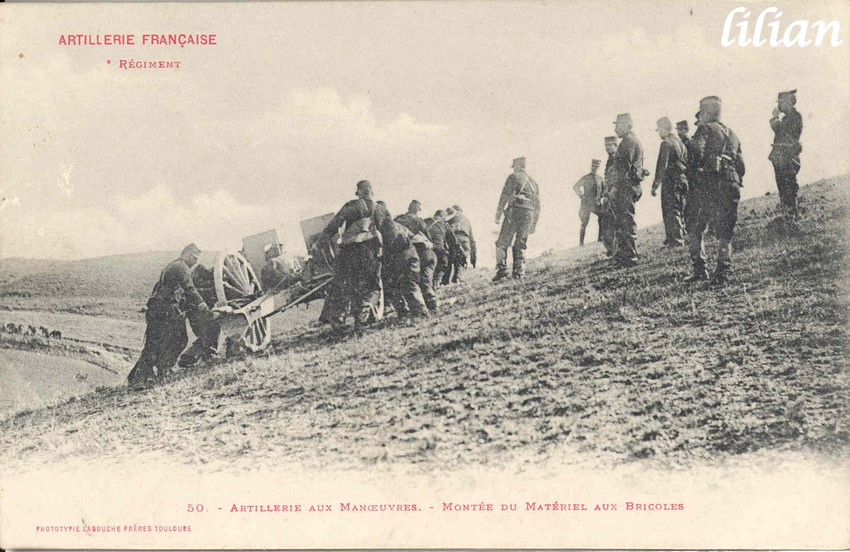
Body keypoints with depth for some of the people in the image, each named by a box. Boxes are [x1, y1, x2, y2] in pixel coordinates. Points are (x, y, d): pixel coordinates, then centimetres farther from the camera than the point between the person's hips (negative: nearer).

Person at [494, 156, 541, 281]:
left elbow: (504, 196, -6)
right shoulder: (533, 182, 24)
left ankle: (502, 270, -17)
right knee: (520, 245, 11)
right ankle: (519, 272, 0)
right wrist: (533, 225, 23)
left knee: (502, 243, -2)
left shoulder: (514, 177, 4)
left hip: (515, 211, -5)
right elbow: (537, 205, 22)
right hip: (530, 214, 5)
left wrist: (498, 215, -8)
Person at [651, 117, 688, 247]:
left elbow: (662, 167, -17)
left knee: (671, 213, -6)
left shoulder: (666, 143, -11)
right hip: (682, 181, 9)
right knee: (679, 212, 16)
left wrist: (655, 185, -15)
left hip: (670, 182, -9)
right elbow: (686, 164, 18)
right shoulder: (680, 142, 15)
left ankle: (675, 242, -8)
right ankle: (681, 239, 21)